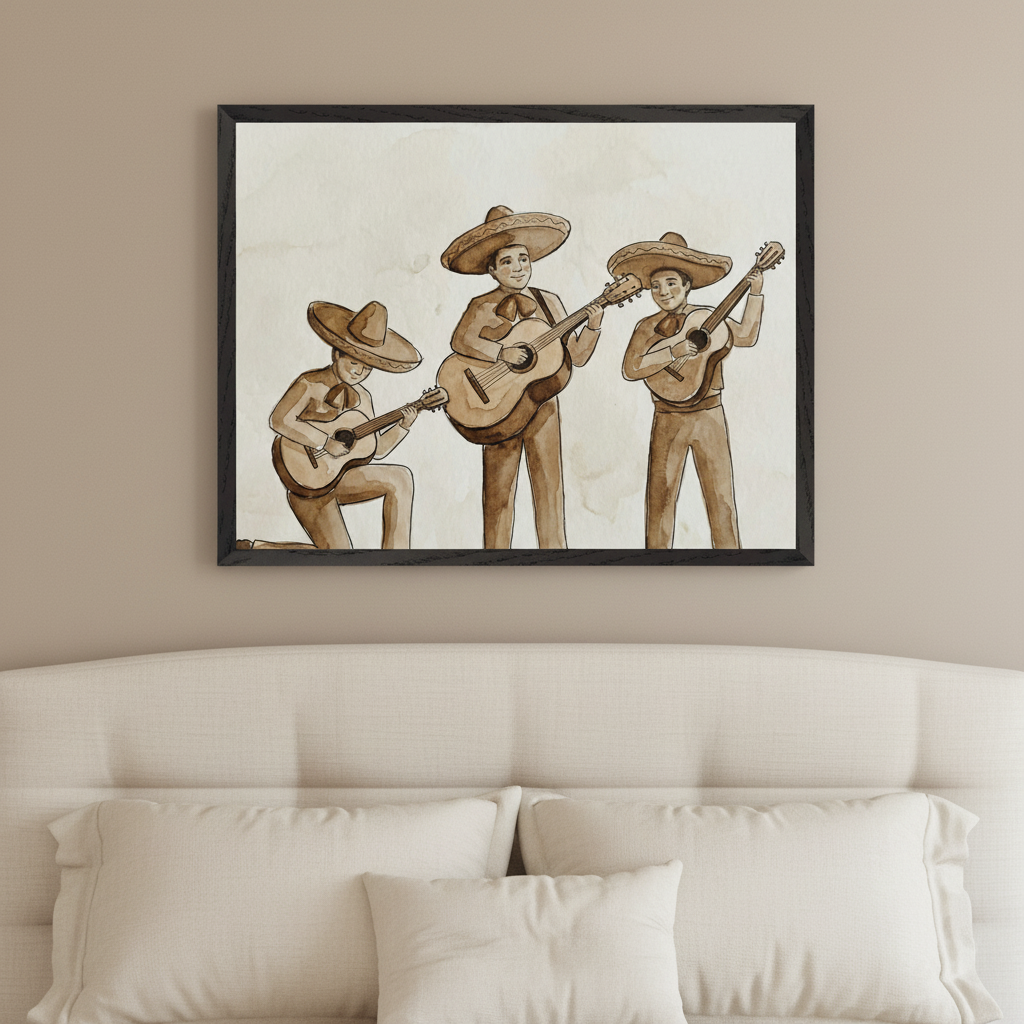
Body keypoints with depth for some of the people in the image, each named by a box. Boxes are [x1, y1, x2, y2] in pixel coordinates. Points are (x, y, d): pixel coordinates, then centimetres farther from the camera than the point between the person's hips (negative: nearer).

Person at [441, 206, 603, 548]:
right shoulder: (483, 307, -3)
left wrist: (591, 326, -8)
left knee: (549, 488, 3)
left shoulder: (548, 302, 8)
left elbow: (576, 355, 6)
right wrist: (502, 353, -31)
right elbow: (461, 340, -23)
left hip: (543, 406, 3)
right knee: (498, 491, 4)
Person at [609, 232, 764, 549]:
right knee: (660, 495, 3)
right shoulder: (648, 327, 1)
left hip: (709, 417, 0)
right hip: (668, 421, 0)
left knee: (721, 496, 1)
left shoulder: (707, 317, 4)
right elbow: (630, 368, -12)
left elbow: (746, 335, 5)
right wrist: (673, 351, -20)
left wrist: (754, 292, 0)